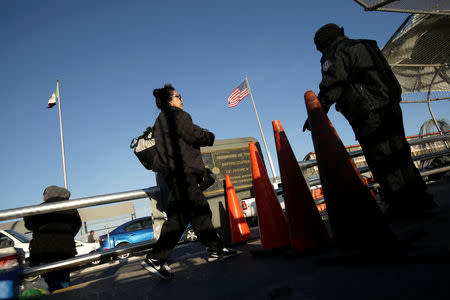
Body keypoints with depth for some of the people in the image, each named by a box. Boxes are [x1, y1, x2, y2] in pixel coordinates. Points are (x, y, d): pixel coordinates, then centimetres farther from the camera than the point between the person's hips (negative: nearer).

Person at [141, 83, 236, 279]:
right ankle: (155, 259, -7)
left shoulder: (160, 121, 25)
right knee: (180, 215, -11)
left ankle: (215, 250, 17)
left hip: (173, 172, 11)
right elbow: (196, 135, -13)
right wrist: (210, 136, 7)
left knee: (201, 210, 11)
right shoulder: (176, 115, -6)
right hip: (182, 171, -11)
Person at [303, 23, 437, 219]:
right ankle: (419, 198, 21)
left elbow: (331, 87, -17)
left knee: (382, 162, -4)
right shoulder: (364, 47, 27)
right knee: (399, 156, 14)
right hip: (390, 109, 9)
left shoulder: (336, 54, -1)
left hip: (370, 116, -9)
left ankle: (402, 205, 1)